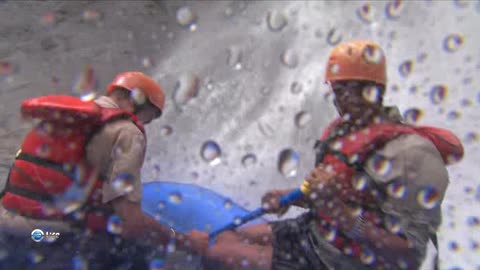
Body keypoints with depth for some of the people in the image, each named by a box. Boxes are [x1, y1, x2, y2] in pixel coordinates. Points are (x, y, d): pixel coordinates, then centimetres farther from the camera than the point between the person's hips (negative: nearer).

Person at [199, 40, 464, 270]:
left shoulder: (409, 153, -24)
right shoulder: (342, 130, 3)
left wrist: (339, 213, -33)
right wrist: (288, 197, -3)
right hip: (309, 232, 8)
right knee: (225, 239, 9)